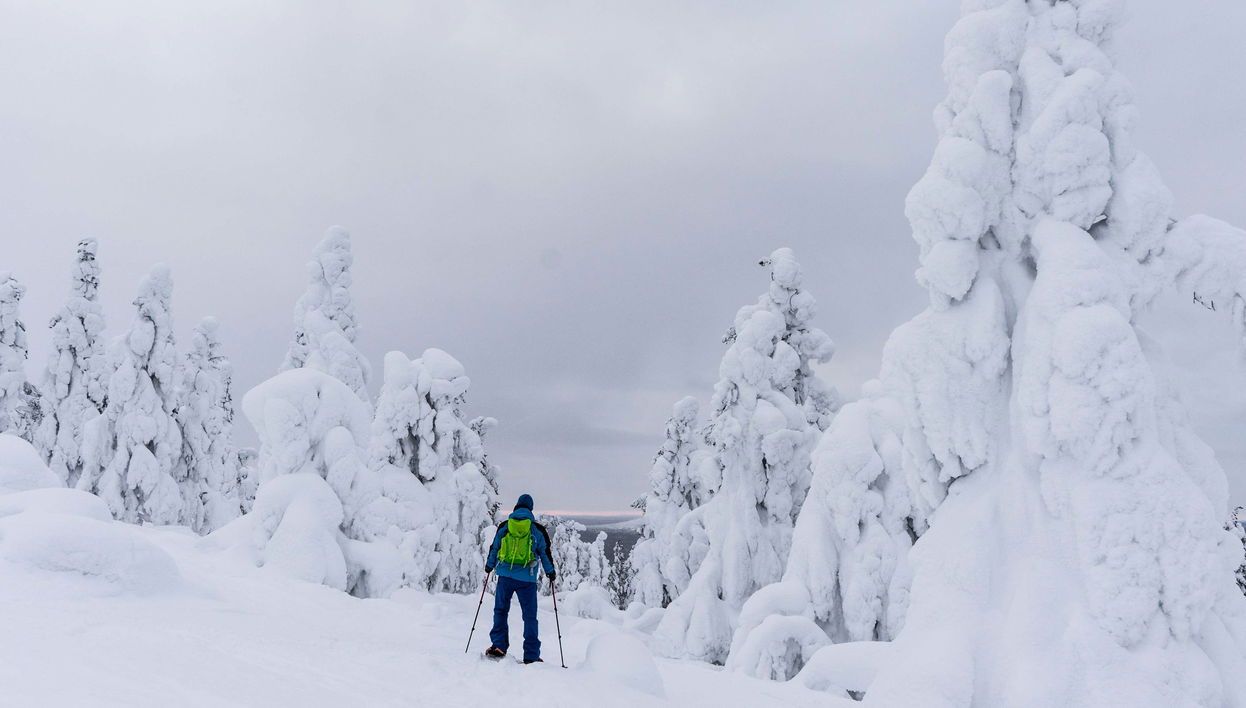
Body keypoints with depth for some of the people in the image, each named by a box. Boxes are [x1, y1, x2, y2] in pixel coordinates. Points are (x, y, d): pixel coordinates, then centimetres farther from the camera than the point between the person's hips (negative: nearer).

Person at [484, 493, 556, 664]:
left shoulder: (504, 526, 6)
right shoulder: (538, 529, 2)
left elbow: (494, 548, 14)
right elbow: (545, 552, 6)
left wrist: (489, 566, 30)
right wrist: (550, 571, 20)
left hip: (505, 575, 1)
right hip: (527, 578, -1)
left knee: (500, 611, 17)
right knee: (530, 616, 5)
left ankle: (498, 646, 8)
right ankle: (531, 655, 5)